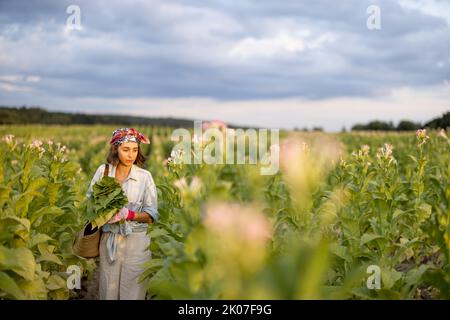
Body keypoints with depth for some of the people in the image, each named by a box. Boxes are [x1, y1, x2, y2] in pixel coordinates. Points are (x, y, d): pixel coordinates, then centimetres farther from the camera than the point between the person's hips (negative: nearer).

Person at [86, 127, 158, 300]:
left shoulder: (144, 176, -5)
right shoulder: (103, 171, -1)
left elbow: (151, 216, -3)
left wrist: (128, 214, -20)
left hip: (136, 242, -1)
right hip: (109, 240, 2)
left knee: (133, 293, 3)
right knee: (108, 292, 8)